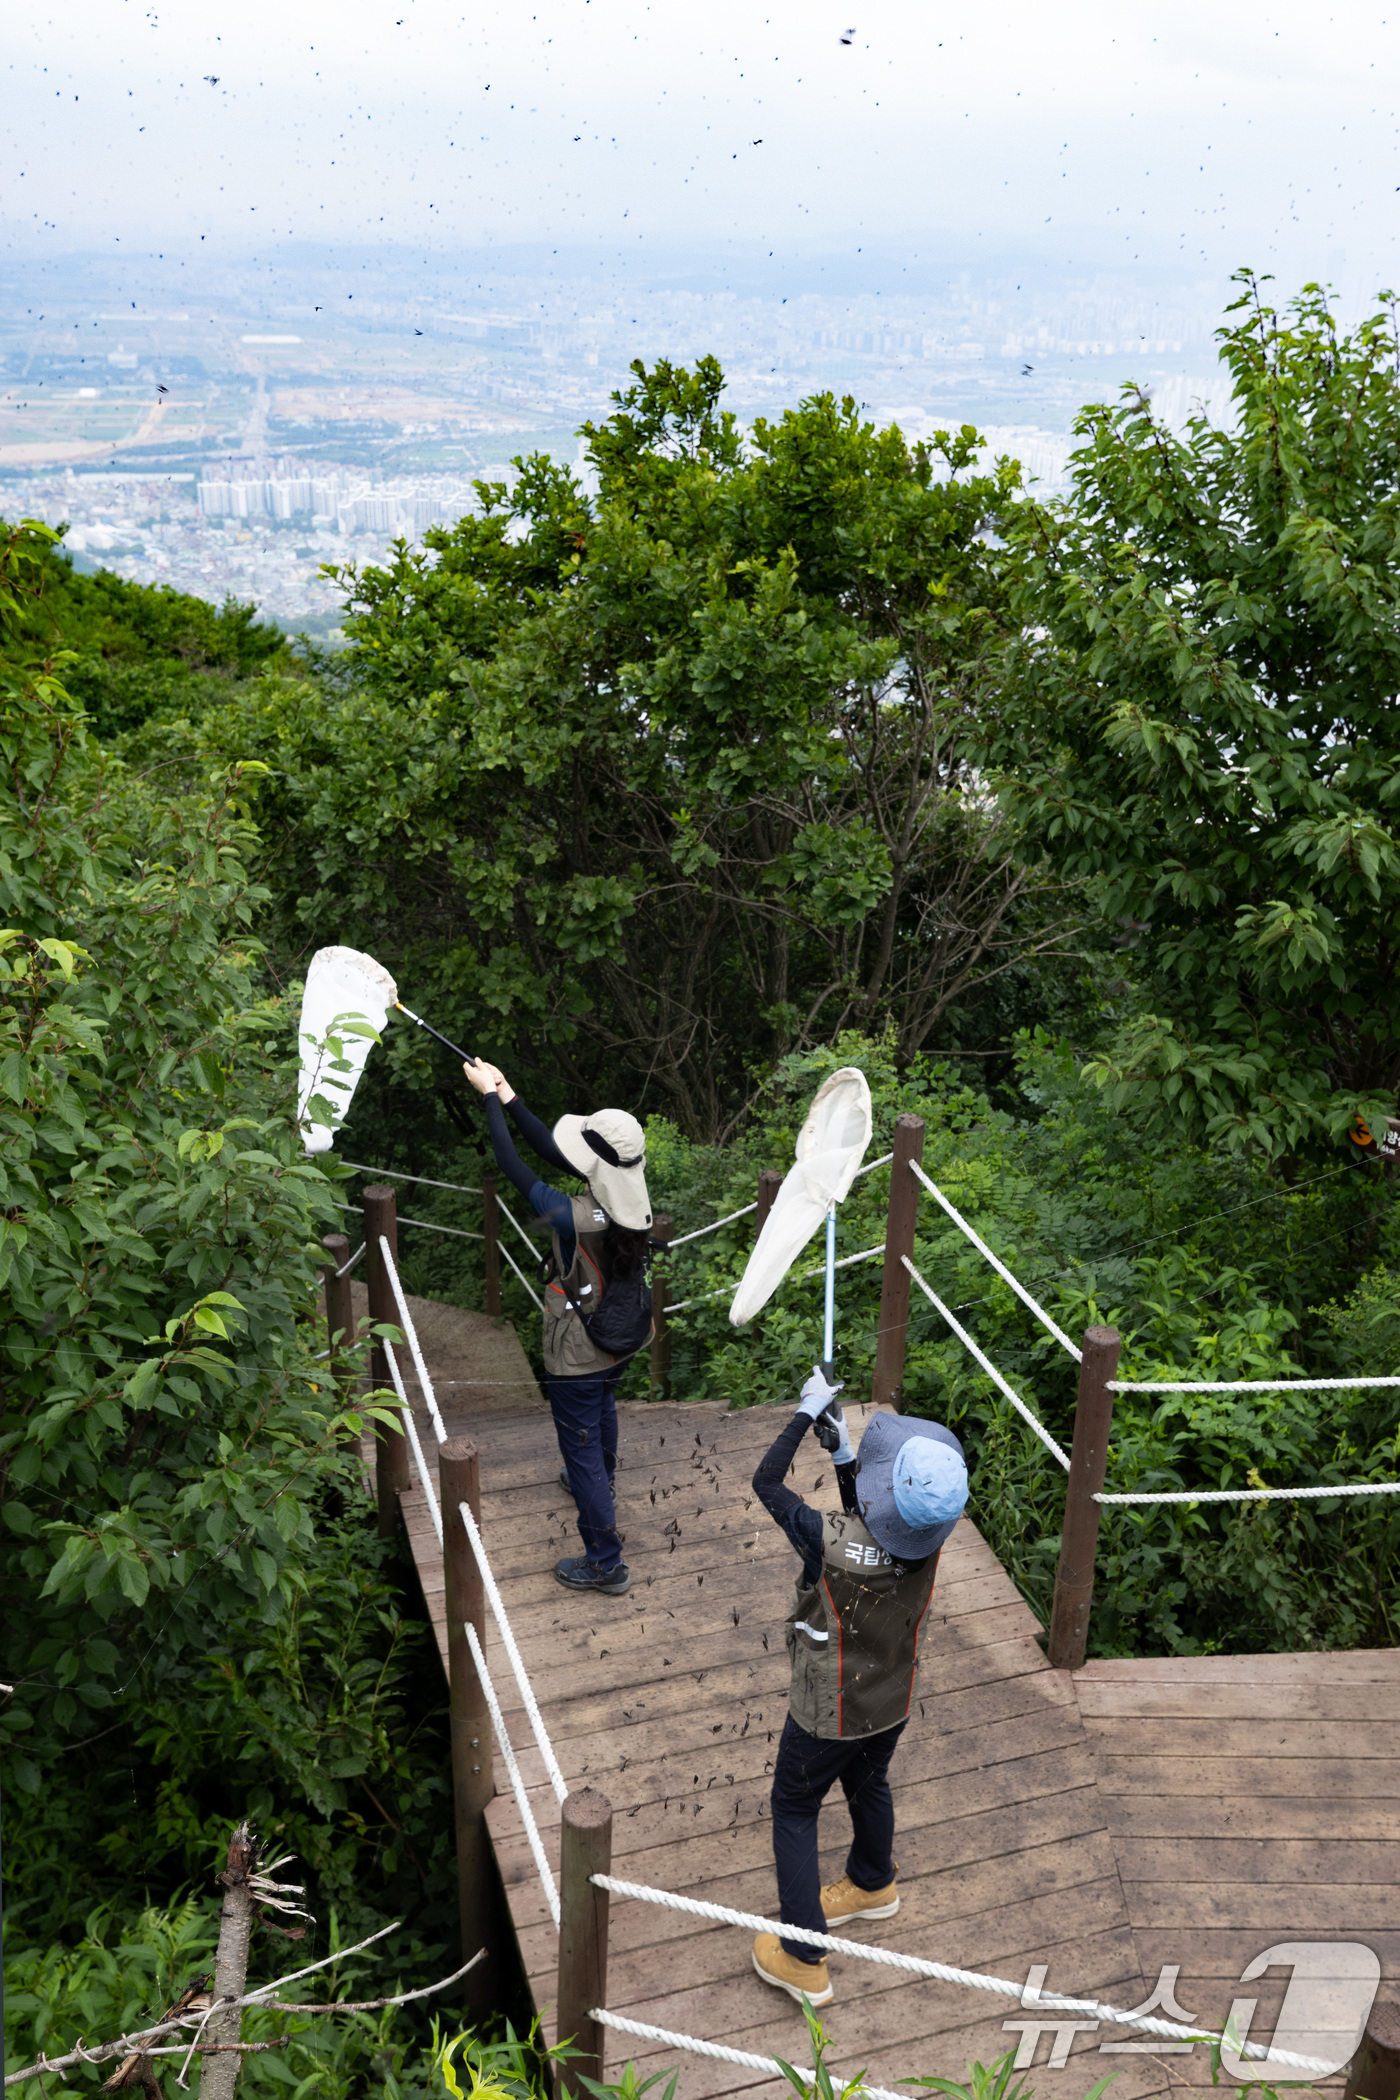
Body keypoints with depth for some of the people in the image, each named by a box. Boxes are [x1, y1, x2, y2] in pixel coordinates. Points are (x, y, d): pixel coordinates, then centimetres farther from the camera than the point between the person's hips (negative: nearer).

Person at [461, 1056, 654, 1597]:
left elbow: (512, 1165, -26)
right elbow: (551, 1150, -6)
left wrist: (489, 1096, -15)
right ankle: (597, 1485, 62)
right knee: (601, 1413, 34)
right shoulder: (630, 1202, -15)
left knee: (582, 1448, 8)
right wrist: (508, 1095, -5)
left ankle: (606, 1564, 19)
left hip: (576, 1359, -8)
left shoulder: (573, 1219, -36)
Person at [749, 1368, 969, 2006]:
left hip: (829, 1714, -5)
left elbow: (766, 1482, -24)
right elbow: (868, 1519, 0)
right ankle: (873, 1885, 59)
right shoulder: (926, 1537, -24)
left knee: (794, 1810, 17)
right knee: (869, 1785, 32)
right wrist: (842, 1452, -10)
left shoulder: (833, 1546, -40)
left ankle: (803, 1959, 26)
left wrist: (808, 1412, -18)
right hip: (892, 1703, 5)